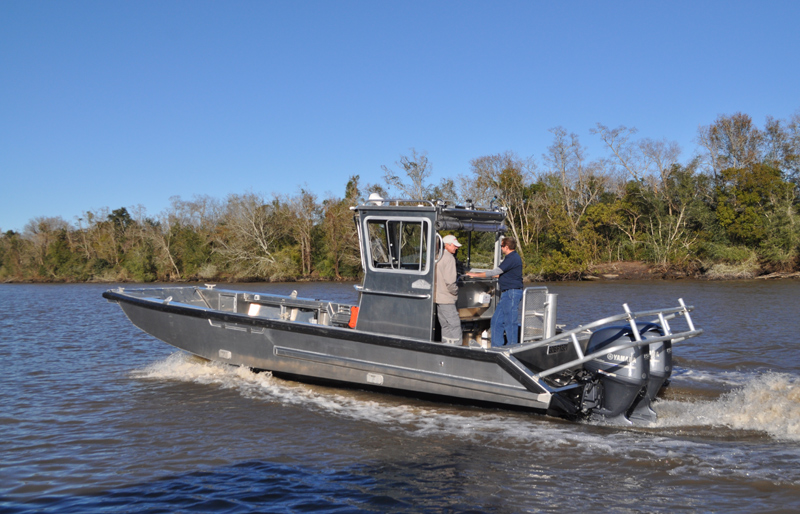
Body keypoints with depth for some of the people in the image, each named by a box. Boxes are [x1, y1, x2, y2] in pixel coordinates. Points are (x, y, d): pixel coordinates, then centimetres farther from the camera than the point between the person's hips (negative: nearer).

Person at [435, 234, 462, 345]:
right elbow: (450, 280, -20)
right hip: (446, 298, -9)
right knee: (455, 324, -6)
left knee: (445, 325, 14)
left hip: (437, 297, 9)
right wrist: (455, 291, -6)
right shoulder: (449, 258, -14)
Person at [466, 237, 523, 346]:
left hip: (512, 293, -11)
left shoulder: (513, 258, -16)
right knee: (496, 320, 10)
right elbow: (500, 273, 29)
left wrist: (476, 274, -13)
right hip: (506, 293, 11)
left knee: (510, 322, -5)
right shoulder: (511, 257, 18)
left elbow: (495, 272, -19)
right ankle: (496, 346, 14)